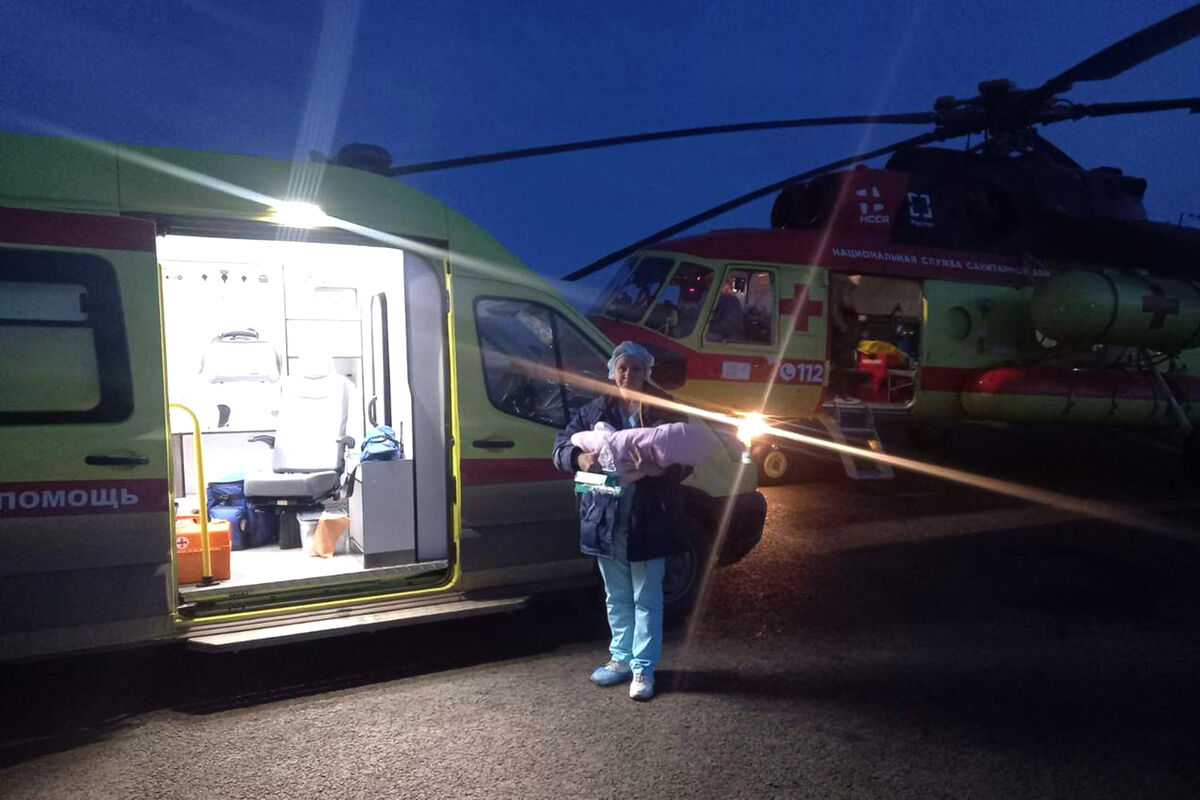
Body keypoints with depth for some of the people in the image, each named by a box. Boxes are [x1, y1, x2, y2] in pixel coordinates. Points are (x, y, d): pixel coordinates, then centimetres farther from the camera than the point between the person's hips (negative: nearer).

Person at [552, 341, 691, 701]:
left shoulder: (665, 411, -2)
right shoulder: (596, 411, 5)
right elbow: (561, 446, 3)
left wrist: (661, 468, -24)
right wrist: (579, 458, -19)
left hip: (648, 519, -3)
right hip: (605, 518, 3)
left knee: (646, 597, 5)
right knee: (617, 596, 17)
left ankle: (643, 668, 14)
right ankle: (621, 658, 32)